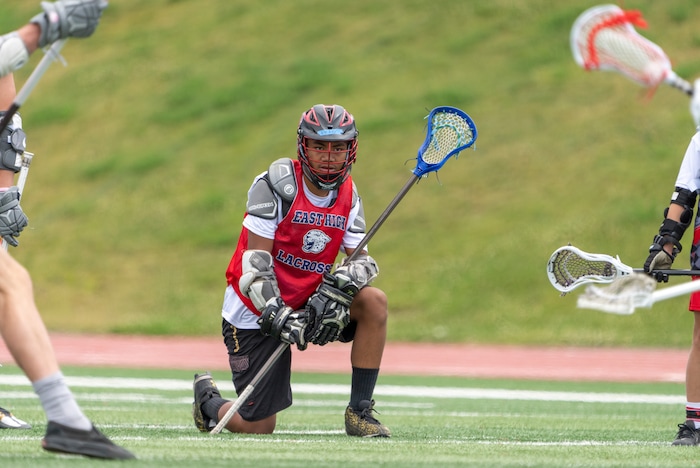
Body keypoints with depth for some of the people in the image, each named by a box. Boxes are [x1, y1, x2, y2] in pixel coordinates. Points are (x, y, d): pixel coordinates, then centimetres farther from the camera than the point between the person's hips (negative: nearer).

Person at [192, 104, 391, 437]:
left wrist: (340, 286, -28)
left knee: (374, 301, -22)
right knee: (258, 428, -8)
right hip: (256, 311, -5)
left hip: (309, 302, 5)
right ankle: (207, 398, 28)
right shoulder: (278, 182, -16)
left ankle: (359, 411, -12)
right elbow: (255, 260, -20)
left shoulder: (347, 194, 1)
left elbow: (362, 260, -5)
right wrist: (276, 313, -32)